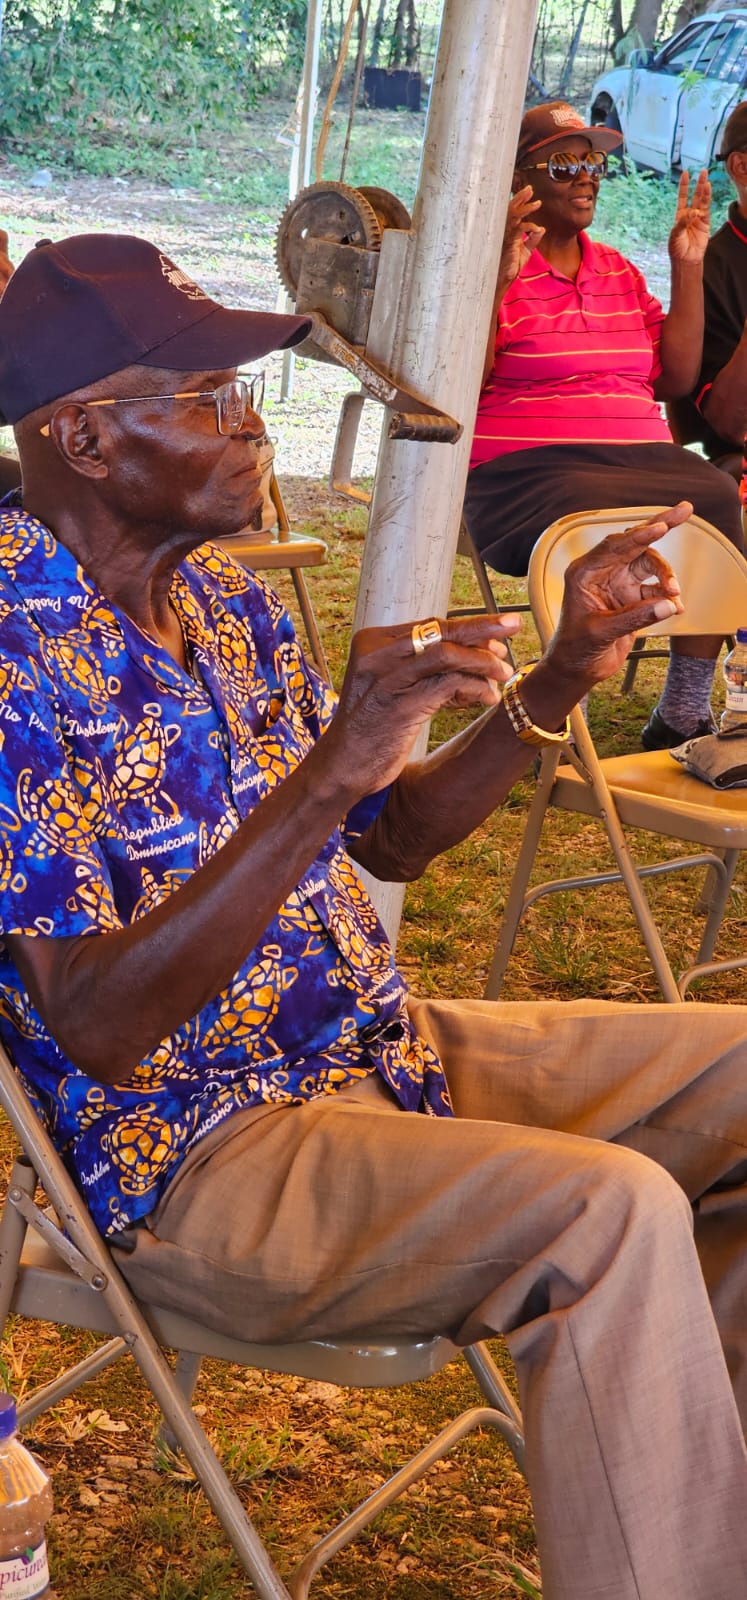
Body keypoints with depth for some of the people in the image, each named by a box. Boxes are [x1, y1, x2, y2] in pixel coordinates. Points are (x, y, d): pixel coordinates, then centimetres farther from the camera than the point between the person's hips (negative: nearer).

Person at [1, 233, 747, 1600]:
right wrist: (329, 767, -34)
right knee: (613, 1210, -30)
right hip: (188, 1154, -9)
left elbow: (384, 842, 16)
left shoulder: (222, 598, 6)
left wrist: (560, 679, 2)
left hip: (373, 1048, 9)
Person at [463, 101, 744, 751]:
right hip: (530, 470, -5)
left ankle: (684, 717, -15)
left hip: (642, 458, 6)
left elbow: (676, 378, 15)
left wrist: (689, 269, 12)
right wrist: (498, 278, -17)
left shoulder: (619, 271, 22)